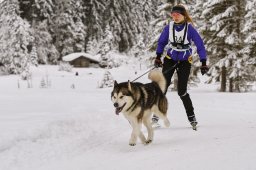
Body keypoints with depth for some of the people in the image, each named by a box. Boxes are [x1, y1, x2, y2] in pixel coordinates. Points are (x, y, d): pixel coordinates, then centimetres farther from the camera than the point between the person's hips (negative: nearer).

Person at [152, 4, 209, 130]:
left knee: (182, 91, -8)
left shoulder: (190, 29, -16)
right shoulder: (169, 27, -7)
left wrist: (203, 63, -14)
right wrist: (158, 57, 4)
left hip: (184, 62, -3)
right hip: (170, 59, 3)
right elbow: (161, 42, 9)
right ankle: (157, 114, 0)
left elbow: (200, 45, -11)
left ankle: (191, 117, 7)